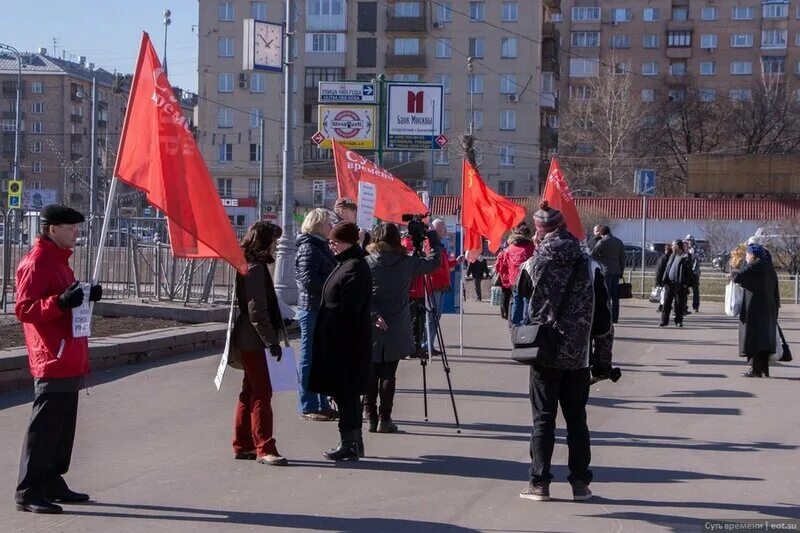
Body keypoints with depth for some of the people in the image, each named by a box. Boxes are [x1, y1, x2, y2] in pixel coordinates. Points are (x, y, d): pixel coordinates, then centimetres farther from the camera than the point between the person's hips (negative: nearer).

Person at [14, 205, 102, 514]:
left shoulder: (59, 260, 18)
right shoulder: (36, 263, -12)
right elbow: (24, 309, -18)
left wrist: (85, 296, 9)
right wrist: (61, 301, -30)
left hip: (69, 361, 10)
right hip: (52, 361, -10)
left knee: (64, 427, 14)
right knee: (44, 428, -8)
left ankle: (53, 483, 22)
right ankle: (28, 493, -3)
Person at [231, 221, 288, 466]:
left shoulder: (254, 268, 15)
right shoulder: (255, 270, -16)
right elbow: (257, 311, -21)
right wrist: (272, 341, -21)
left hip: (247, 340, 10)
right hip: (252, 340, -10)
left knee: (250, 392, 14)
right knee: (262, 393, -8)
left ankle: (242, 446, 19)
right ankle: (264, 448, -7)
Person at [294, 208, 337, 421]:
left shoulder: (321, 246, 17)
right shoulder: (308, 248, -12)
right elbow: (308, 280, -21)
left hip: (324, 309, 10)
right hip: (312, 309, -10)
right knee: (310, 359, -3)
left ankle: (322, 405, 20)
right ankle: (307, 407, 2)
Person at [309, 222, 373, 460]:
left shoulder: (355, 268, -17)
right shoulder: (345, 264, 15)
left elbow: (346, 309, -22)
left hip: (347, 342, -10)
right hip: (342, 340, 10)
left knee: (345, 394, -4)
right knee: (348, 394, 15)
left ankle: (349, 446, 2)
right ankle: (354, 443, 23)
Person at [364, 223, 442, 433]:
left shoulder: (366, 263, -3)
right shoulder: (407, 263, -1)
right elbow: (435, 260, 11)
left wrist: (373, 314, -11)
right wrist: (432, 235, 22)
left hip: (371, 330, 0)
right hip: (395, 332, 0)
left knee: (370, 375, 7)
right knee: (388, 375, 4)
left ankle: (371, 418, 7)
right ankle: (384, 419, 3)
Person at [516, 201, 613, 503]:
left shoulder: (533, 266, -5)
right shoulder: (590, 267, -1)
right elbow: (603, 320, 2)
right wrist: (603, 361, 8)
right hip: (578, 357, 1)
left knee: (543, 419, 5)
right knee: (577, 419, 9)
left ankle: (539, 483, 4)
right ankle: (580, 483, 12)